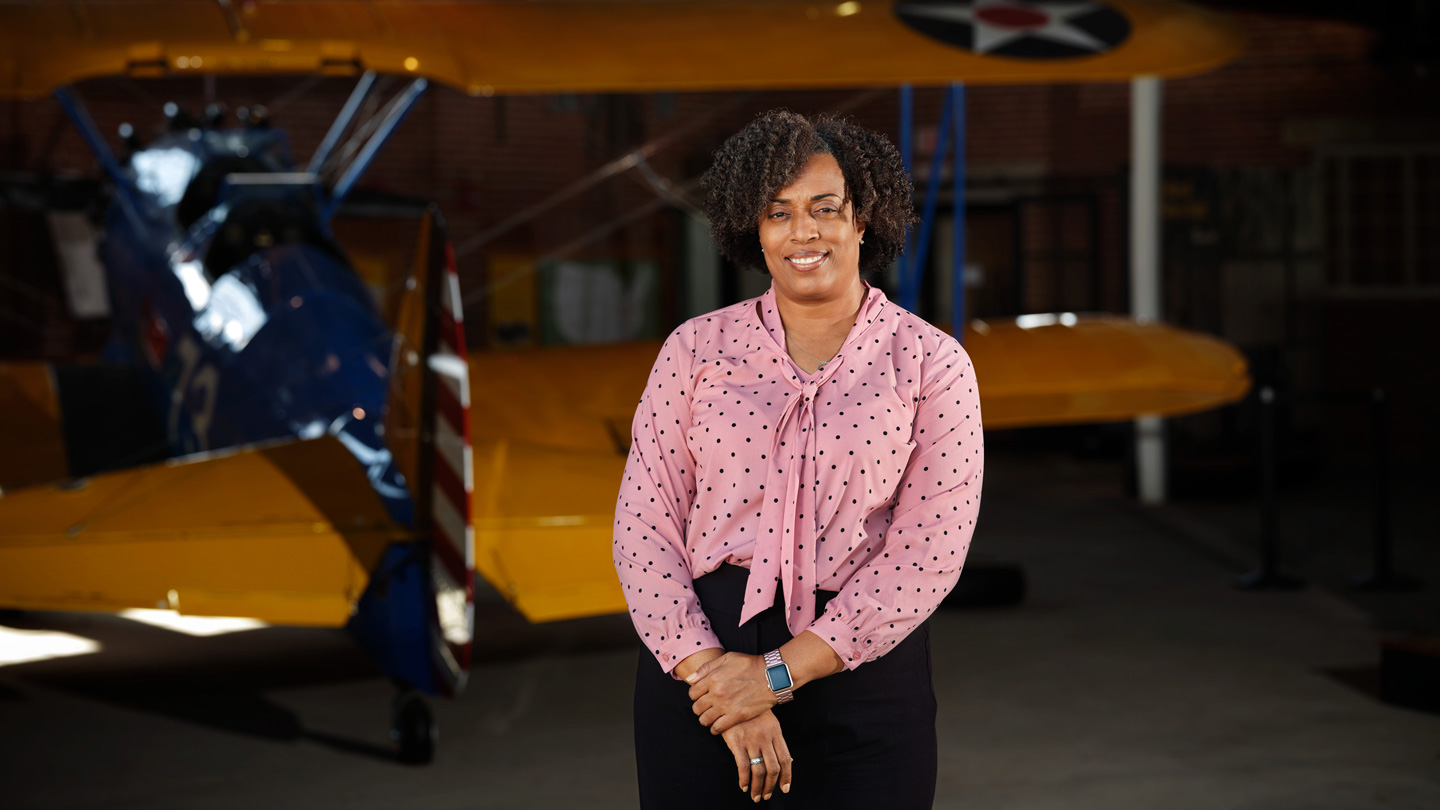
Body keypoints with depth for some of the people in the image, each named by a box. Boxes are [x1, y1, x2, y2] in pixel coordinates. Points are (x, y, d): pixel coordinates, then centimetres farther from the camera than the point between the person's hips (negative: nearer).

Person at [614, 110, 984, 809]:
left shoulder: (930, 362, 0)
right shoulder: (696, 348, 5)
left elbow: (928, 553, -7)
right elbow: (644, 525, 0)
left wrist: (778, 672, -13)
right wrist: (710, 667, -13)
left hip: (864, 668, -1)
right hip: (697, 654, 1)